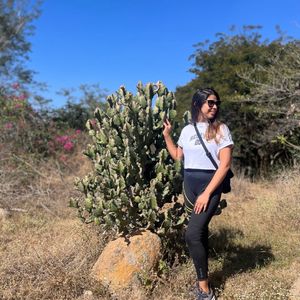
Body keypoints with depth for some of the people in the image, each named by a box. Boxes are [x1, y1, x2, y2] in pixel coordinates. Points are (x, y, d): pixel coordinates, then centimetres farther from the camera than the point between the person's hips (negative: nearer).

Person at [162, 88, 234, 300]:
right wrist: (167, 135, 8)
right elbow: (177, 156, 17)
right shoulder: (187, 130, 8)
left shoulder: (221, 129, -5)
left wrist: (207, 193, -16)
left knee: (192, 235, -15)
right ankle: (204, 276, 28)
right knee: (201, 231, 14)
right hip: (189, 184, 5)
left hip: (211, 185, -5)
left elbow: (225, 164, -11)